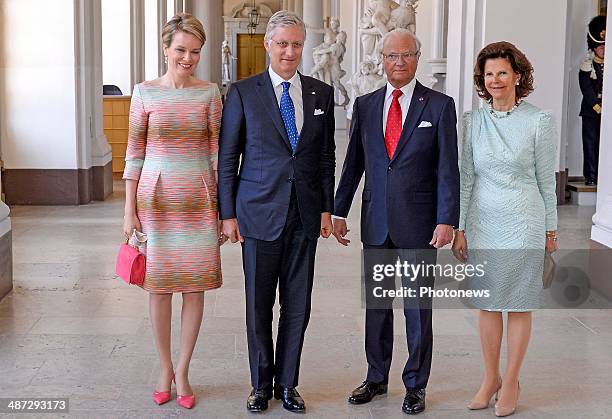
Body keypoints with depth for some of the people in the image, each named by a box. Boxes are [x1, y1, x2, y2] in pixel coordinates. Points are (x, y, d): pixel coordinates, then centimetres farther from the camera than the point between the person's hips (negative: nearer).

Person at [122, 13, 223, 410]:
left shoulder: (209, 92, 1)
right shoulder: (145, 92, 0)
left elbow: (216, 150, 3)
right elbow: (134, 153, 2)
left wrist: (223, 206, 0)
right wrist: (130, 209, -1)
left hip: (198, 198, 1)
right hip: (156, 195, 0)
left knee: (195, 285, 3)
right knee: (159, 284, 5)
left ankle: (183, 370, 18)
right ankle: (165, 367, 22)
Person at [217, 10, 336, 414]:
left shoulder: (322, 93, 6)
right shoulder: (243, 92, -1)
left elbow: (327, 156, 10)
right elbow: (227, 157, 0)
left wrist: (327, 209, 5)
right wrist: (228, 213, -3)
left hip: (305, 215, 2)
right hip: (259, 213, -2)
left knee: (297, 305, 8)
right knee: (259, 305, 7)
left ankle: (287, 383, 23)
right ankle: (261, 384, 23)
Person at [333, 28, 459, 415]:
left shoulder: (440, 106, -3)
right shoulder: (365, 105, 7)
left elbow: (448, 169, -6)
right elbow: (353, 163, 10)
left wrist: (446, 221, -12)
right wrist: (339, 212, 8)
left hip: (419, 224, -3)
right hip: (376, 223, 3)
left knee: (418, 308, 6)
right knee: (376, 304, 12)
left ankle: (416, 385, 20)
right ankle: (377, 378, 27)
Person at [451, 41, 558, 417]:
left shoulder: (539, 121, -5)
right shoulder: (473, 121, 3)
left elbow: (546, 179, 0)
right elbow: (466, 178, 6)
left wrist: (550, 229, 3)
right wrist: (459, 227, 5)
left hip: (523, 224, -3)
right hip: (482, 223, 3)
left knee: (519, 304, 7)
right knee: (487, 303, 11)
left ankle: (511, 382, 20)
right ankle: (490, 378, 25)